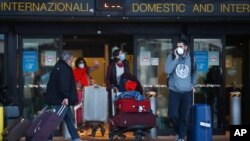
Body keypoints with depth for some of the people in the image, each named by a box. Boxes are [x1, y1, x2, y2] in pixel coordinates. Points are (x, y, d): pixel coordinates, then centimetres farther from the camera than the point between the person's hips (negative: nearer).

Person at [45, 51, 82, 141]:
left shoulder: (57, 67, 20)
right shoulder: (64, 68, -11)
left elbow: (53, 83, 24)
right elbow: (64, 83, -24)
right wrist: (66, 96, -28)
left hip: (56, 98, 10)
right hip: (61, 100, -10)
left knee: (69, 119, 15)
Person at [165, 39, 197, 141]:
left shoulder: (191, 58, 1)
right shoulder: (171, 56, -6)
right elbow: (167, 70, -20)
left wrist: (193, 84, 13)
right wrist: (176, 58, -21)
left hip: (187, 91, 1)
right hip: (174, 91, -1)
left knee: (185, 116, 2)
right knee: (172, 114, -7)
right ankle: (179, 132, 20)